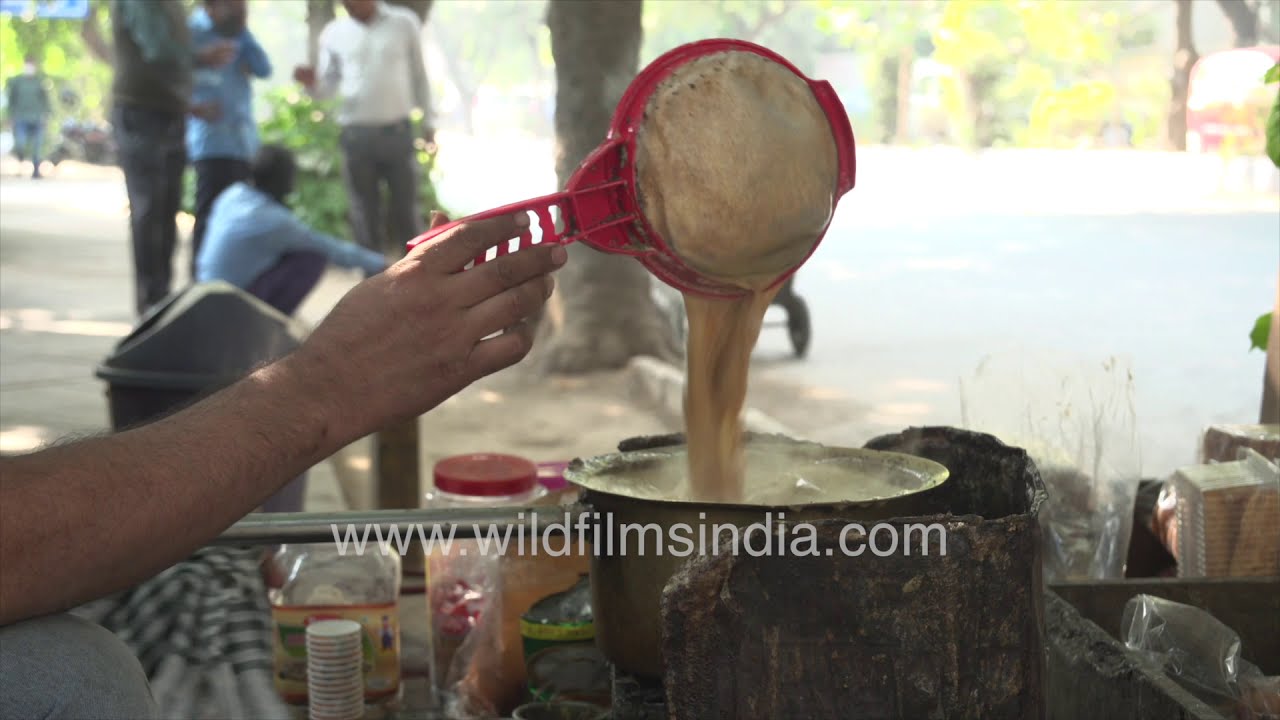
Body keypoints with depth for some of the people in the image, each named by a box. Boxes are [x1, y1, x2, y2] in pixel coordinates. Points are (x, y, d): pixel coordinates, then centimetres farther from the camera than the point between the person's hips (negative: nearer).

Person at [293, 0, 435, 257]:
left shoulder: (404, 23, 3)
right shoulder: (334, 33, 5)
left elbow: (418, 75, 9)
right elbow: (328, 84, 9)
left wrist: (427, 121, 8)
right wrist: (312, 83, -14)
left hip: (398, 130, -1)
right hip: (356, 134, 1)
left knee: (406, 207, 5)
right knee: (365, 212, 4)